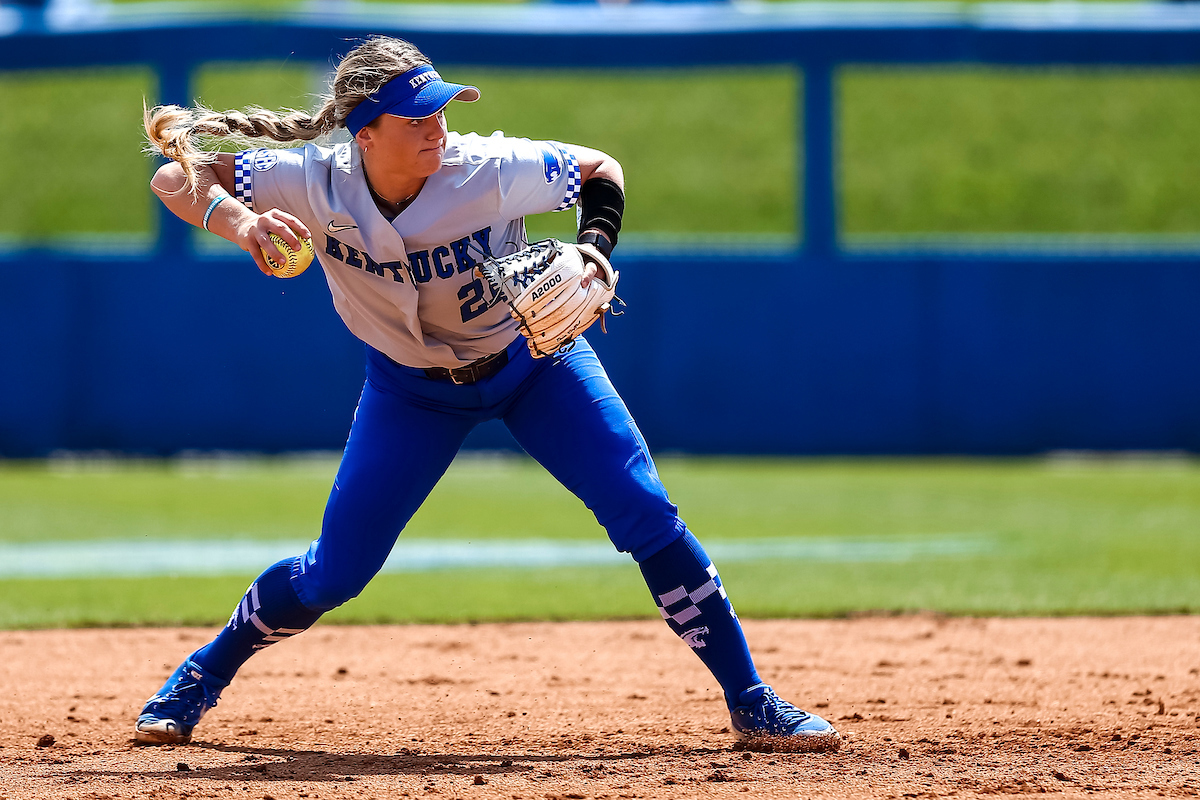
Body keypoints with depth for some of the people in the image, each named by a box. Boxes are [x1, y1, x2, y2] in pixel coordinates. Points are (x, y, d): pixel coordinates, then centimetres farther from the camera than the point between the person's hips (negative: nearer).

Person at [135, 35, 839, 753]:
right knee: (334, 574, 0)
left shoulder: (490, 172, -30)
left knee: (649, 519, -13)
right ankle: (199, 681, 26)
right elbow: (176, 177, -27)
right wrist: (239, 221, -47)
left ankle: (751, 702, -3)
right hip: (411, 384, 1)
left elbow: (600, 170, -13)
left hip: (532, 358, -1)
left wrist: (593, 258, -31)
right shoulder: (315, 184, -28)